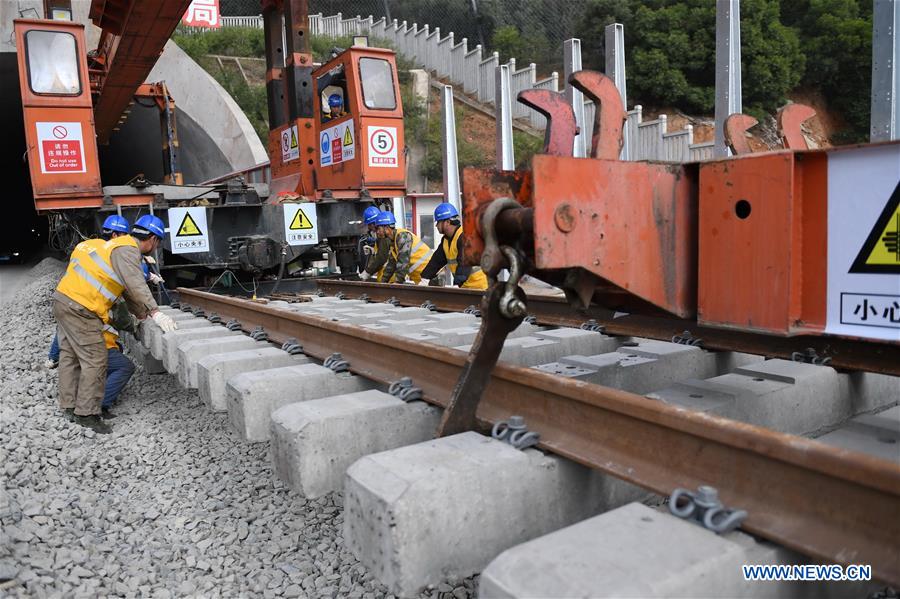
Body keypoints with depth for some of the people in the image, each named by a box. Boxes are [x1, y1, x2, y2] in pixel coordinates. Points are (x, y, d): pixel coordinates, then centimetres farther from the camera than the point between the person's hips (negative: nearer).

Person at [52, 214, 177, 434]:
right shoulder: (127, 250, -13)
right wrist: (155, 313, -32)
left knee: (70, 356, 17)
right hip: (79, 309, -11)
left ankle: (70, 405, 28)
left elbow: (128, 290, 20)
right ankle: (87, 413, -2)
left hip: (64, 299, 11)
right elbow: (136, 285, -28)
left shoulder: (120, 245, 18)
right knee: (95, 360, -6)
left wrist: (144, 315, 18)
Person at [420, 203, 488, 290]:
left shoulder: (465, 237, -19)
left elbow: (465, 263, -29)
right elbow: (436, 260, 11)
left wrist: (457, 284, -38)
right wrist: (425, 278, 0)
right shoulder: (445, 240, 11)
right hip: (463, 286, 9)